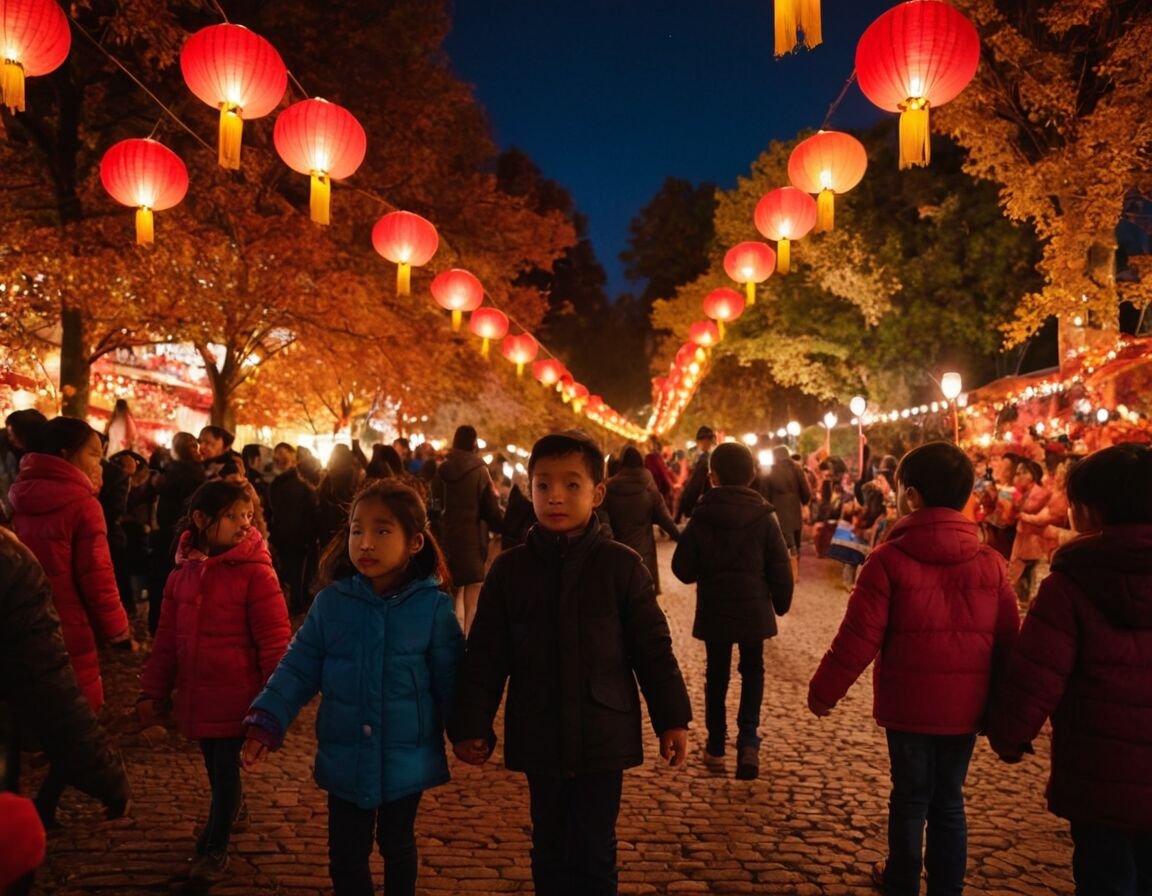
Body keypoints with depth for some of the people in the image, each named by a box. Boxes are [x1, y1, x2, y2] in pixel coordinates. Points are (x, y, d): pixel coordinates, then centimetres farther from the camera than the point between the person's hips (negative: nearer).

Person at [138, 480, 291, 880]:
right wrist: (153, 692, 8)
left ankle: (215, 848, 23)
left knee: (224, 770, 4)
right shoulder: (184, 568, 2)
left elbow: (274, 640, -14)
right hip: (196, 695, 5)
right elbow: (167, 637, 9)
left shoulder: (255, 571, -14)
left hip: (235, 697, -5)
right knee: (216, 768, 19)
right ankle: (230, 809, 47)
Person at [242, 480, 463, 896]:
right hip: (345, 759, 2)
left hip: (406, 760, -1)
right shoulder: (331, 602, -7)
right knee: (346, 853, 14)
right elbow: (298, 668, -4)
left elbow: (450, 682, -7)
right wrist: (267, 721, -13)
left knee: (397, 846, 20)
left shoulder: (434, 607, -12)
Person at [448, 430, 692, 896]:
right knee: (550, 850, 15)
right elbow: (484, 656, 3)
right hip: (539, 739, 2)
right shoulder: (509, 569, -2)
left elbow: (653, 648, 0)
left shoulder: (621, 565, -6)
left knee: (593, 854, 2)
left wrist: (671, 718, 1)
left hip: (603, 737, -2)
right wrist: (471, 725, 2)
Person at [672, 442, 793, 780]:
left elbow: (682, 568, -7)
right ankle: (748, 740, -2)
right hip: (753, 610, 0)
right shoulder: (765, 516, -7)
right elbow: (780, 567, -5)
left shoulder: (701, 517, -7)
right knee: (752, 670, 15)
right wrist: (781, 604, 10)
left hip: (714, 611, 0)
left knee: (716, 674, 14)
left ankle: (716, 746, 18)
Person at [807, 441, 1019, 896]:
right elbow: (1008, 642, 3)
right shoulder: (991, 563, -1)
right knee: (949, 800, 16)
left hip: (908, 704, -3)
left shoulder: (889, 559, -14)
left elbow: (859, 638, -14)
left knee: (910, 799, 13)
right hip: (965, 707, 3)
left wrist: (823, 690, -1)